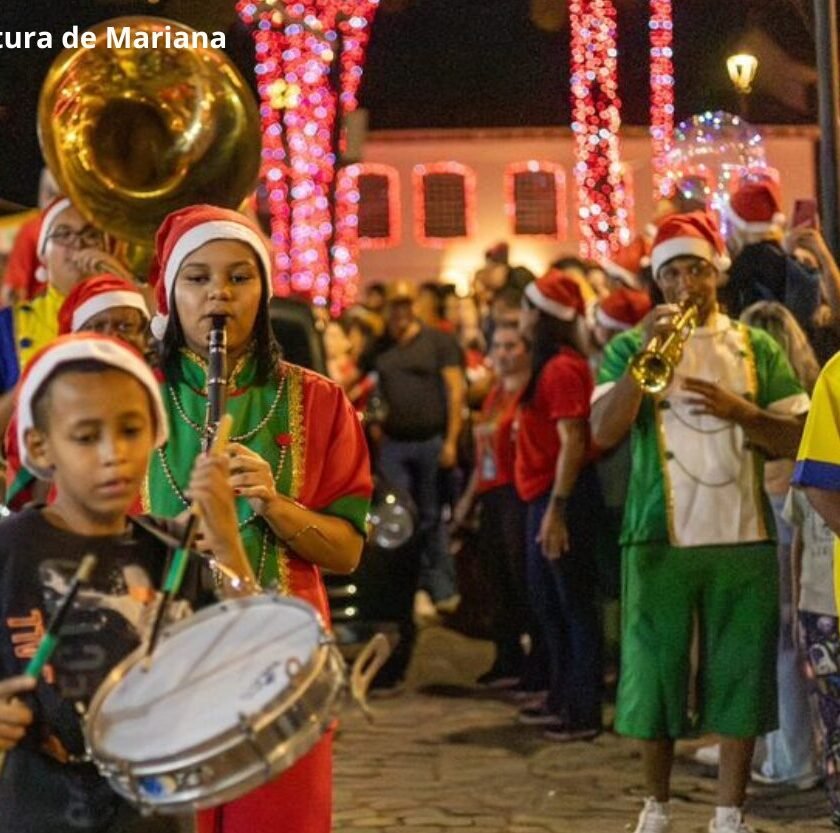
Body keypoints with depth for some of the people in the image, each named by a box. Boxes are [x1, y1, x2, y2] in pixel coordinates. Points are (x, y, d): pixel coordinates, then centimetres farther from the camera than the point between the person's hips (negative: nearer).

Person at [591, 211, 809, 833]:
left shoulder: (757, 347, 9)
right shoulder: (630, 347, 6)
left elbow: (797, 437, 3)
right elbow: (604, 432, -9)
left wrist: (738, 409, -13)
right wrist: (645, 352, -16)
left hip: (742, 537, 1)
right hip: (660, 537, -1)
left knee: (739, 676, 1)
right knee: (655, 672, 4)